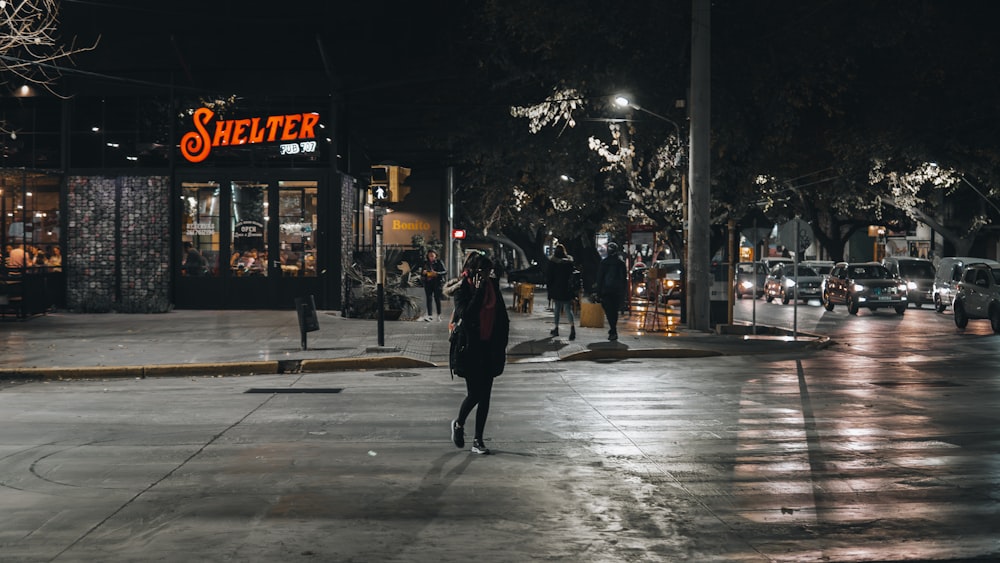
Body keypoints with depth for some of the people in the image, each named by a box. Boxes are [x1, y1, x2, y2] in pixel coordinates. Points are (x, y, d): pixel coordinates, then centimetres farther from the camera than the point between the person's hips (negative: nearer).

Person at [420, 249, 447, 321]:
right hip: (428, 282, 3)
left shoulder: (439, 263, 1)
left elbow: (445, 271, -3)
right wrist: (423, 272, -7)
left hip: (437, 282, -3)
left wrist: (437, 273, -18)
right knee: (429, 298, -5)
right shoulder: (426, 263, 11)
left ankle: (439, 315, 11)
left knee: (437, 298, 0)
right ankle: (429, 315, -9)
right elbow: (421, 273, 18)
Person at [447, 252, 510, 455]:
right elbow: (465, 315, -25)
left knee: (485, 395, 5)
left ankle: (478, 439, 13)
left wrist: (501, 345, 5)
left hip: (489, 347, 5)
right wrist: (478, 291, -24)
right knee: (474, 394, -6)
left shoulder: (492, 286, 6)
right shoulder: (462, 289, -9)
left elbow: (502, 317, 10)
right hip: (471, 348, -5)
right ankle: (458, 424, 24)